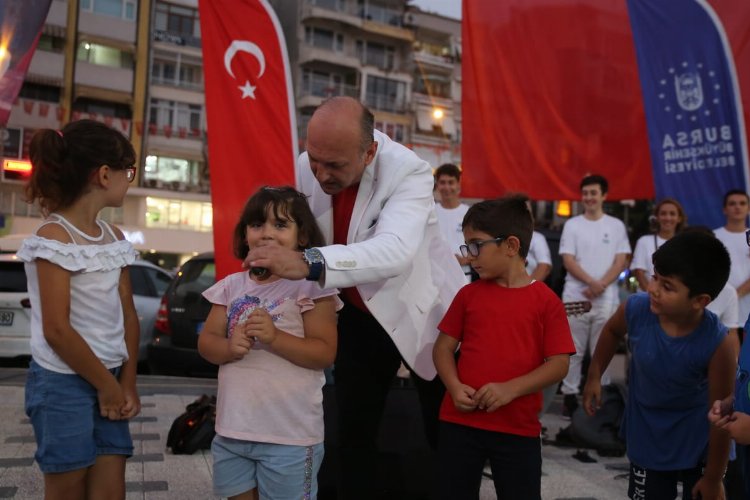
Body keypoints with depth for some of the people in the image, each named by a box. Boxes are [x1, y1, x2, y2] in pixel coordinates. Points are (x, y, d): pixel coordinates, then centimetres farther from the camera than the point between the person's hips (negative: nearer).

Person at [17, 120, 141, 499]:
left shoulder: (114, 237, 8)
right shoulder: (53, 238, -13)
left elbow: (127, 314, 8)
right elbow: (57, 330, -17)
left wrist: (126, 383, 1)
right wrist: (107, 385, -11)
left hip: (107, 380, 6)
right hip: (63, 384, -6)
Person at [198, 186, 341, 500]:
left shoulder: (311, 286, -9)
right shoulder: (232, 286, 6)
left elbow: (325, 354, -13)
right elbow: (206, 342, 7)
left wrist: (274, 337, -26)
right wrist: (229, 347, -15)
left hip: (290, 436, -5)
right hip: (232, 429, 5)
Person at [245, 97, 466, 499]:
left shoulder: (408, 173, -30)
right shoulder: (305, 168, -13)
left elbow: (395, 251, -46)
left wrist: (309, 264, -58)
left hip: (421, 310, -4)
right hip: (357, 314, 4)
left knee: (445, 431, 9)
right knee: (354, 430, 12)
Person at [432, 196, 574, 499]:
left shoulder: (546, 300, -4)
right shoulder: (468, 294, 4)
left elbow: (559, 364, -8)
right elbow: (443, 347, 5)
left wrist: (510, 389, -20)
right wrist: (454, 387, -13)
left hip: (519, 428, -2)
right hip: (460, 422, 2)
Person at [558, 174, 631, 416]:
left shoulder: (616, 225, 7)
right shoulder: (572, 225, 5)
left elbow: (621, 262, 2)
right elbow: (568, 261, -2)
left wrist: (601, 285, -13)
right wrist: (591, 282, -16)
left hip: (607, 299, 1)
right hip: (575, 298, 0)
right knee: (573, 351, 4)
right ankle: (570, 395, 12)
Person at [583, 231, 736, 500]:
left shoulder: (716, 343, -31)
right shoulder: (635, 309, -24)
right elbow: (612, 331, 5)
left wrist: (713, 478, -11)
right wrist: (594, 375, 4)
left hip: (698, 441, -2)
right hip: (647, 437, 3)